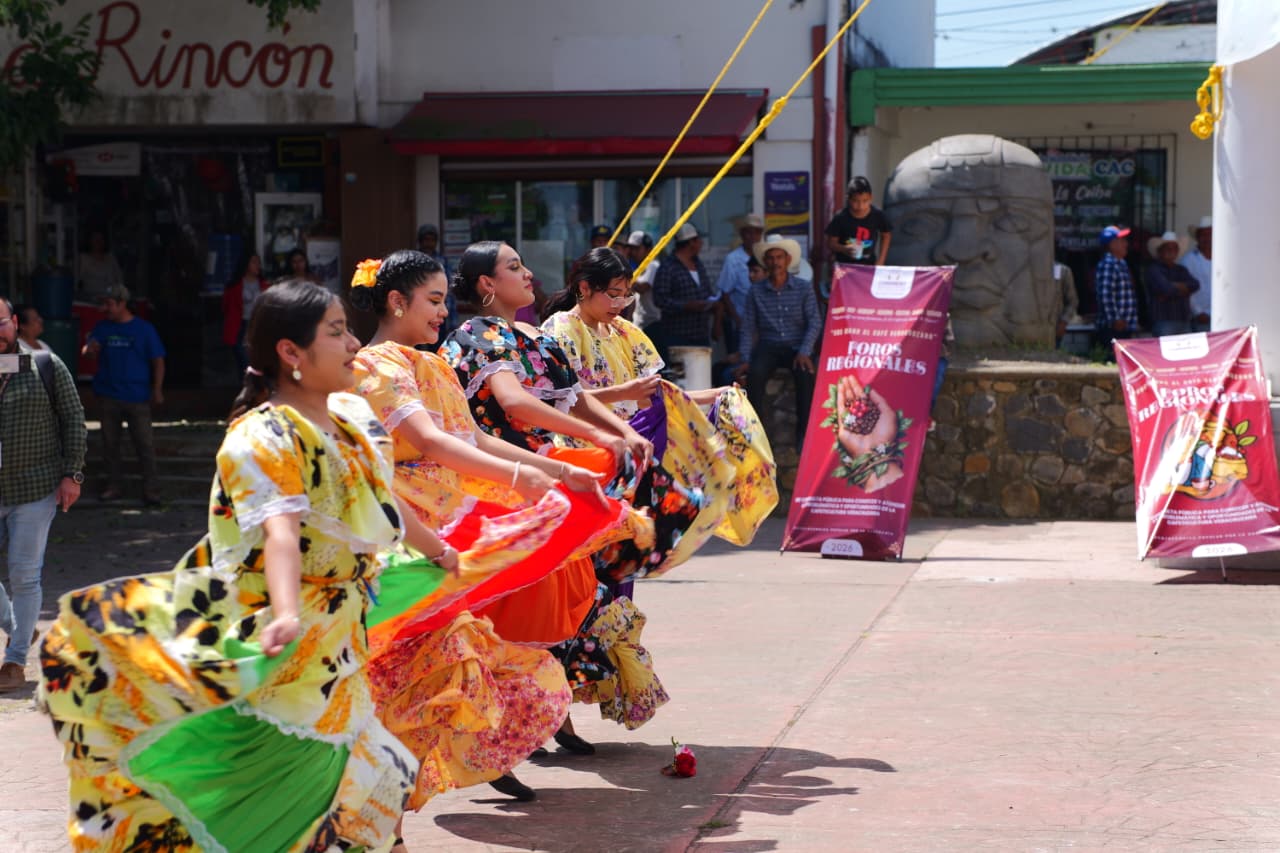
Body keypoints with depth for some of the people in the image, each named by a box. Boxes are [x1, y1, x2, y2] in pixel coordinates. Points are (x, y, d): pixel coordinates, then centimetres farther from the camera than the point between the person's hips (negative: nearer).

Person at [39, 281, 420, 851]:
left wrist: (440, 552, 39)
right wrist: (287, 615, -52)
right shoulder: (264, 437, -18)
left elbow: (382, 505, 25)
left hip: (333, 646, 8)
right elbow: (281, 532, -36)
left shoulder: (352, 415, 7)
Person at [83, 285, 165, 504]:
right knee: (110, 443, 10)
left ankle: (151, 490, -1)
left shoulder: (143, 329, -1)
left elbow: (158, 361, 0)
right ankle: (113, 487, 20)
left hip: (137, 397, -4)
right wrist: (90, 350, -24)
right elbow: (88, 351, 1)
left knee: (144, 444, -4)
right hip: (108, 394, 4)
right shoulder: (102, 328, 7)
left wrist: (157, 390, -7)